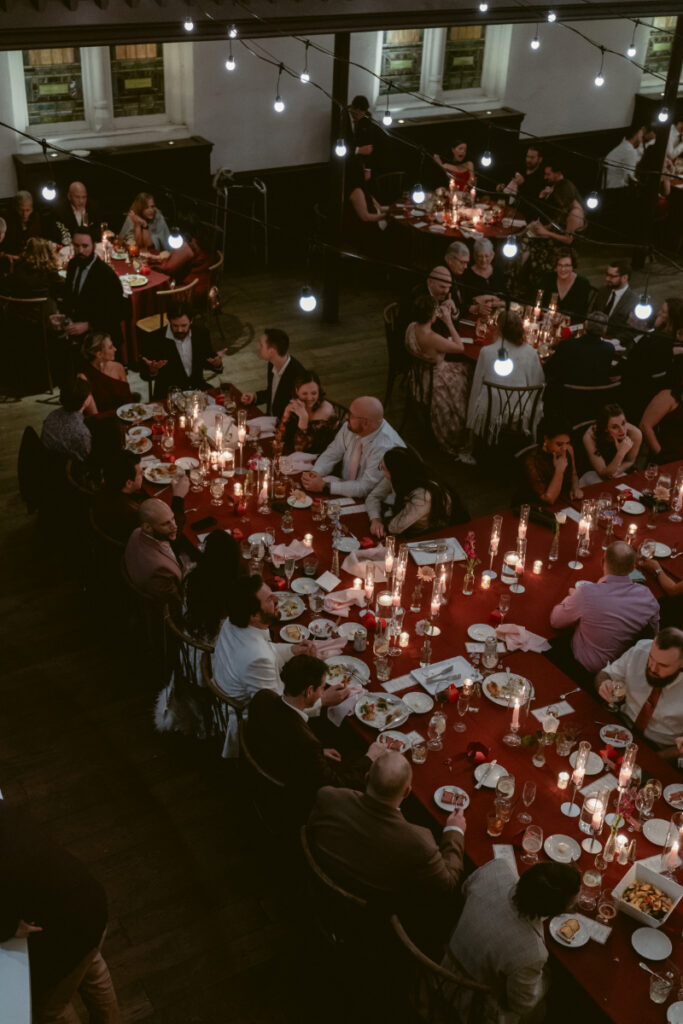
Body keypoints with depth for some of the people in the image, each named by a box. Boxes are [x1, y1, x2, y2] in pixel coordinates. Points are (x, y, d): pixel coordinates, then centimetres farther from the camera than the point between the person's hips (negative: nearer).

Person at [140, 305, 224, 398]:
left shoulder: (202, 332, -1)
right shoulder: (153, 340, -12)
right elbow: (144, 375, -6)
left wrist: (217, 363, -12)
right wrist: (152, 370, -29)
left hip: (198, 388, 4)